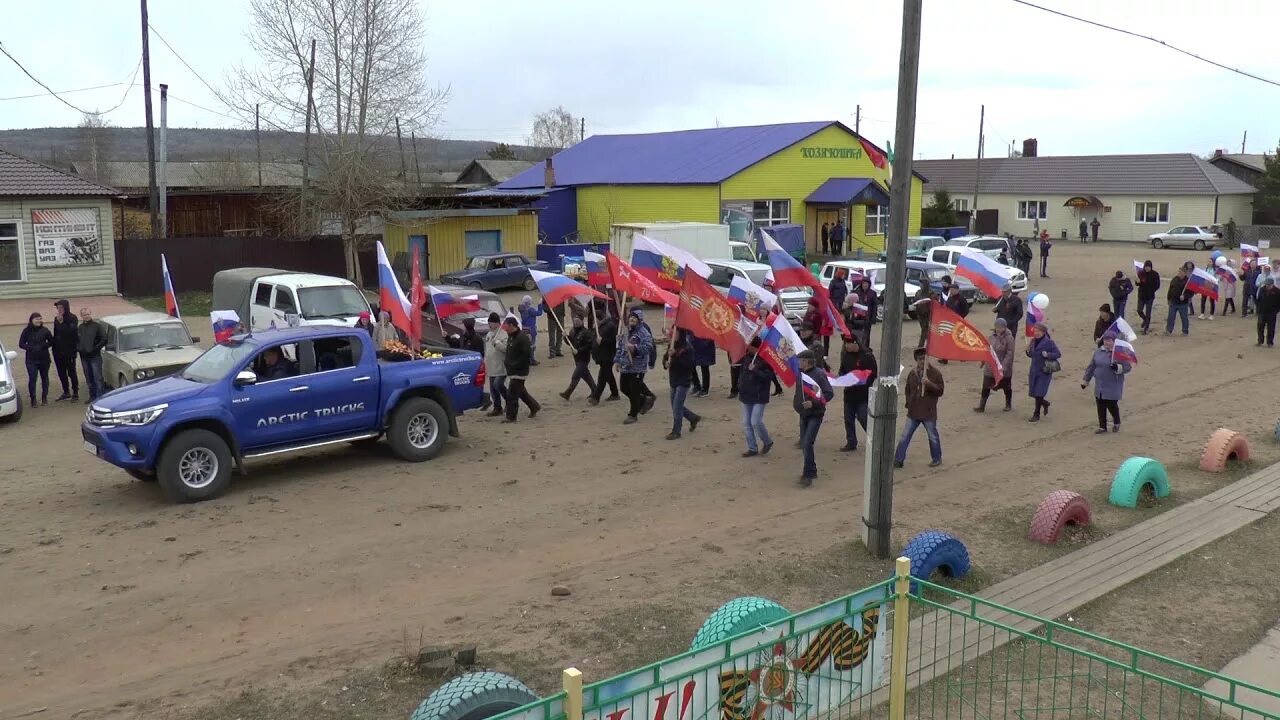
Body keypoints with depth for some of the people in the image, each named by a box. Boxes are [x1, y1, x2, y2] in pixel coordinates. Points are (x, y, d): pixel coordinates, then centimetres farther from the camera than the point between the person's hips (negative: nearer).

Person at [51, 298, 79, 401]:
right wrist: (54, 346, 9)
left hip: (69, 350, -6)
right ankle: (66, 392, 23)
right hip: (58, 350, 6)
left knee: (71, 372, 0)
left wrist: (61, 322, -29)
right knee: (61, 373, 12)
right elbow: (55, 334, 14)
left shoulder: (72, 318, -10)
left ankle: (75, 393, 9)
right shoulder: (57, 319, 8)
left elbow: (70, 331, -24)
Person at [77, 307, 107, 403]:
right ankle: (92, 396, 17)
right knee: (89, 378, 10)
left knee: (97, 377, -6)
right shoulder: (80, 328, 12)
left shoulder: (96, 326, -4)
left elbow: (104, 339, -9)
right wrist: (78, 348, 6)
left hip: (95, 356, -6)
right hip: (84, 357, 6)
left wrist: (96, 348, -11)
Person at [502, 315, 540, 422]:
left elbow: (526, 354, -24)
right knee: (521, 391, 19)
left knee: (512, 393, -6)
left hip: (520, 372, -10)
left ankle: (511, 416, 1)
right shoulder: (511, 337, 12)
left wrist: (514, 365, -21)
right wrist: (507, 362, 8)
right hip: (512, 370, 10)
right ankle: (534, 406, 33)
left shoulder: (522, 337, -18)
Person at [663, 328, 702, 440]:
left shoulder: (687, 348, -14)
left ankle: (676, 431, 0)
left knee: (677, 405, -9)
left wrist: (674, 356, -28)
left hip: (683, 381, -8)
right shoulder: (671, 346, 7)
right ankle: (694, 418, 36)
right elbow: (665, 358, 15)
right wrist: (666, 363, -9)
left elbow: (688, 364, -23)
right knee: (675, 405, 16)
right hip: (674, 380, 8)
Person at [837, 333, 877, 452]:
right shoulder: (845, 355, 6)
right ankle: (851, 443, 23)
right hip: (849, 393, 7)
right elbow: (842, 370, 17)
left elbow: (873, 374, -13)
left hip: (863, 394, -6)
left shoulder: (867, 356, -13)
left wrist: (861, 384, -21)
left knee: (864, 419, -6)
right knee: (848, 419, 11)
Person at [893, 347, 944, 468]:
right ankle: (898, 460, 8)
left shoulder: (935, 373, -6)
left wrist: (929, 384, -23)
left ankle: (937, 458, 29)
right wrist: (909, 403, 6)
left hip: (929, 413, -3)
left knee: (933, 437, 10)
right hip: (913, 412, 3)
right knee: (905, 436, 2)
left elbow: (940, 390, -9)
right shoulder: (912, 373, 6)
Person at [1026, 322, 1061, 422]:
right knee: (1033, 392, 11)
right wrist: (1028, 350, -6)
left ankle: (1036, 415, 5)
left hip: (1044, 372, -6)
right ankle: (1045, 403, 39)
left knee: (1038, 393, -5)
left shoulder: (1049, 342, -12)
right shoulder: (1034, 341, 5)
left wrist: (1047, 355, -24)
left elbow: (1058, 354, -10)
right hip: (1034, 371, 6)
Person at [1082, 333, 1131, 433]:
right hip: (1100, 386, 5)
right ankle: (1102, 427, 20)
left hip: (1113, 387, -5)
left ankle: (1116, 423, 28)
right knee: (1100, 407, 8)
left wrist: (1118, 367, -29)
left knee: (1112, 405, 0)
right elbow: (1091, 367, 13)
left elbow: (1128, 367, -10)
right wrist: (1085, 381, 14)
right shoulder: (1098, 352, 6)